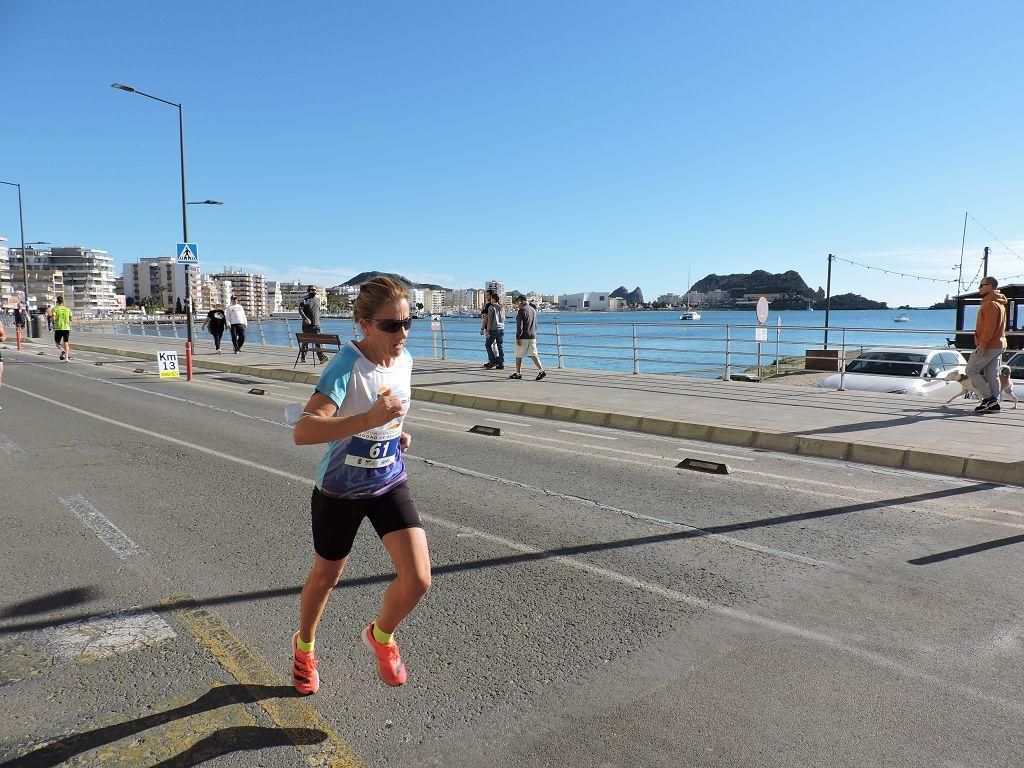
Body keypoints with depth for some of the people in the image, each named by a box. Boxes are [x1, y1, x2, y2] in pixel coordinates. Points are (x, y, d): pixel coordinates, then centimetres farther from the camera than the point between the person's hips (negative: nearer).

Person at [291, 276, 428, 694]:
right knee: (326, 577, 18)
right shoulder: (345, 366, -27)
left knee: (418, 580, -9)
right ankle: (304, 646, 50)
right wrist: (369, 419, -51)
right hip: (339, 491, -4)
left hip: (390, 484, 4)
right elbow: (303, 431, -41)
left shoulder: (404, 360, -6)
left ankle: (381, 635, 26)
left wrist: (398, 431, 2)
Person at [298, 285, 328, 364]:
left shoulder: (317, 299, 14)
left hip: (316, 325, 3)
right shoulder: (304, 300, -3)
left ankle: (321, 357, -18)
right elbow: (300, 310, -16)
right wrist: (305, 318, -27)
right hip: (307, 325, -3)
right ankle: (302, 357, 20)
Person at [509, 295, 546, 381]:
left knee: (518, 355, 5)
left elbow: (520, 326, -16)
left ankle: (518, 373, 11)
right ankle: (541, 370, -8)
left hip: (523, 337, -7)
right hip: (533, 336, 7)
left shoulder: (522, 310, -12)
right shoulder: (533, 310, 13)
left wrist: (518, 338, -15)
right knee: (533, 355, 5)